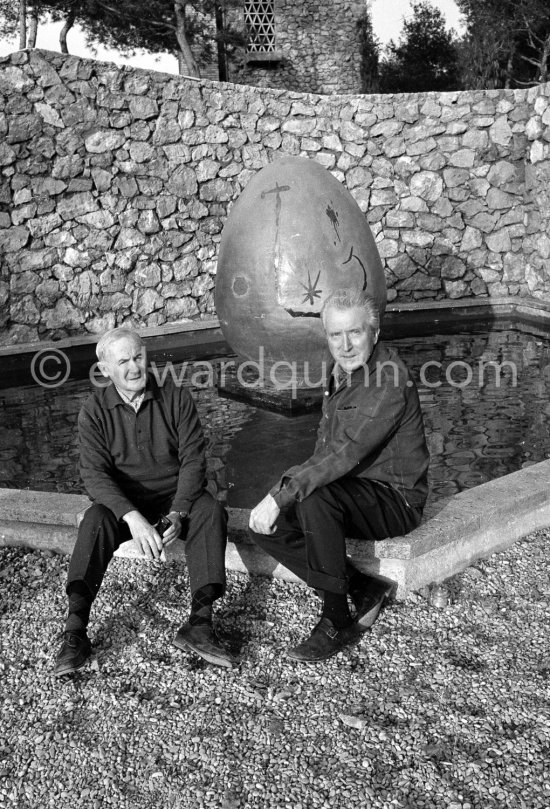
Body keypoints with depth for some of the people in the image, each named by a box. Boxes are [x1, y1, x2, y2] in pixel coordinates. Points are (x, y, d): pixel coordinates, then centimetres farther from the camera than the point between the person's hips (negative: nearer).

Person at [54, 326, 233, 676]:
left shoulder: (176, 397, -5)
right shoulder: (95, 410, -5)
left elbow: (193, 459, -10)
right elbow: (95, 473, -15)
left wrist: (178, 513, -24)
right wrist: (132, 517, -32)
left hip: (177, 494, 0)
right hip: (123, 501, 0)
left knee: (211, 511, -29)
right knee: (96, 520, -30)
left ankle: (200, 621, -32)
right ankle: (75, 632, -33)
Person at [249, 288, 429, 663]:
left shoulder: (389, 381, -22)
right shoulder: (343, 371, 8)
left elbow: (345, 454, -31)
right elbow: (326, 447, 13)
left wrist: (282, 495, -32)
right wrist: (281, 494, -1)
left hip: (394, 499, -8)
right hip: (349, 492, 8)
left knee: (316, 498, -36)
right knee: (265, 527, -9)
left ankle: (338, 622, -19)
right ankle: (363, 590, -2)